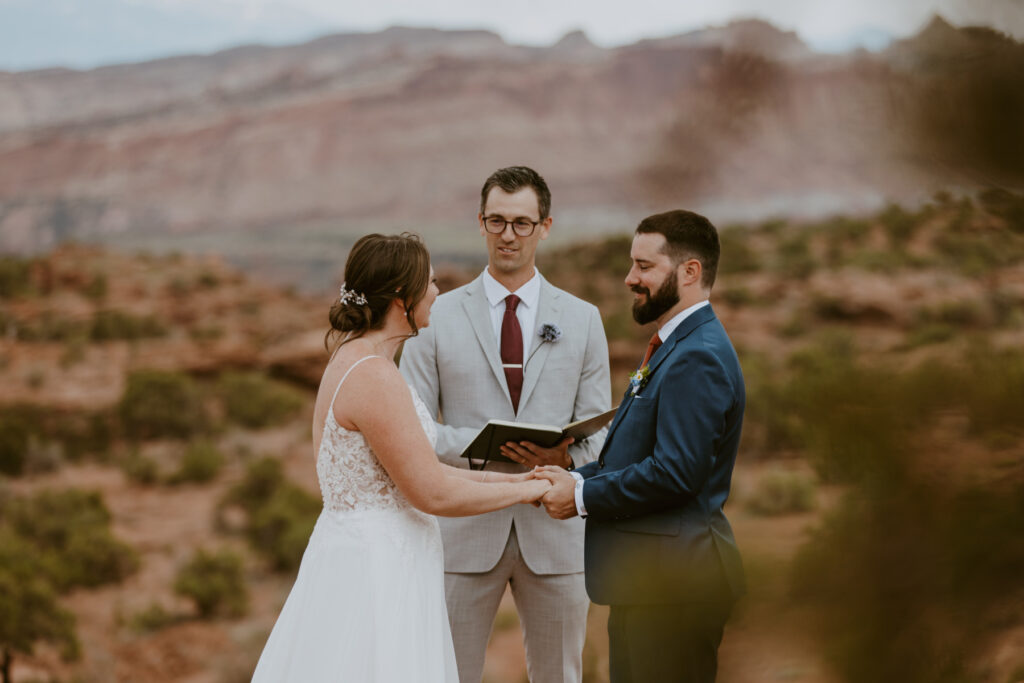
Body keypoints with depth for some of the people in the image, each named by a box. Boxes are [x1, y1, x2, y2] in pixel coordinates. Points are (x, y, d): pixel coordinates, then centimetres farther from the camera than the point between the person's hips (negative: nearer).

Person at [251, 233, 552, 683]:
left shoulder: (353, 360, 12)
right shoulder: (374, 378, -19)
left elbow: (415, 470, 16)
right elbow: (432, 494, -20)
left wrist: (508, 477, 13)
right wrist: (524, 491, -7)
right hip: (373, 574, -10)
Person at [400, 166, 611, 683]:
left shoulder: (582, 320, 8)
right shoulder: (438, 317, 4)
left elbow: (598, 432, 6)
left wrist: (566, 456, -17)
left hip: (555, 529, 1)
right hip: (465, 529, -1)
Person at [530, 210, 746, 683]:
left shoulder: (698, 358, -17)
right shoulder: (673, 347, 18)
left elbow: (676, 472, -25)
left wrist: (582, 497, -16)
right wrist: (578, 477, 3)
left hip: (672, 581, -11)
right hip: (649, 578, 11)